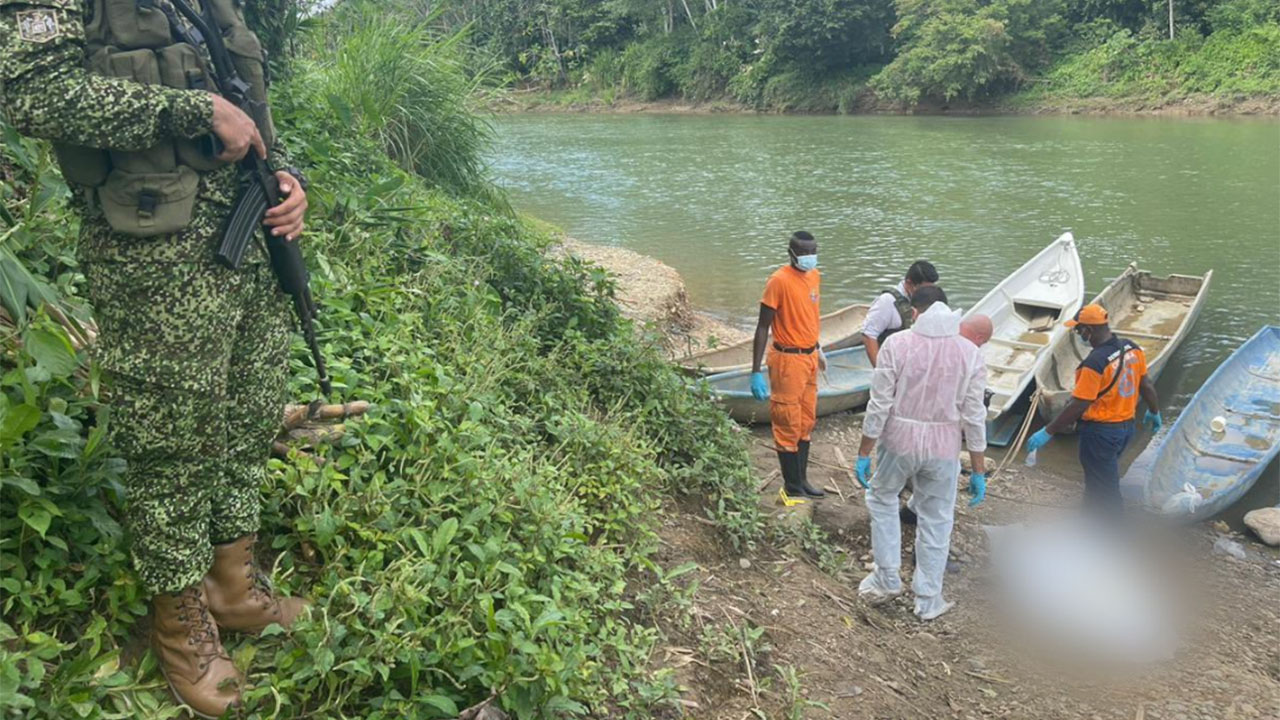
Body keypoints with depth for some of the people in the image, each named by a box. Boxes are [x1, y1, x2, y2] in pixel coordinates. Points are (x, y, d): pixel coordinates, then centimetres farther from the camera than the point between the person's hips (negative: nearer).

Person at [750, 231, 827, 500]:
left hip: (809, 357, 8)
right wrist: (756, 372, -20)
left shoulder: (814, 276, 5)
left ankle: (802, 479, 29)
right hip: (788, 360, -8)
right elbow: (763, 327, -17)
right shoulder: (779, 281, -18)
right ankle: (792, 486, 15)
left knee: (807, 421, 16)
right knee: (788, 424, 3)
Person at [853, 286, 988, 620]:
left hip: (899, 442, -1)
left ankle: (887, 579, 25)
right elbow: (974, 417, -3)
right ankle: (928, 600, 24)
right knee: (936, 521, 14)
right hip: (943, 448, 2)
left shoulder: (897, 344, -10)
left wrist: (863, 453, -1)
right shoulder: (970, 352, -4)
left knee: (882, 498, 24)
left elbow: (879, 406, -10)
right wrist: (978, 470, 5)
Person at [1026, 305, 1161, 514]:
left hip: (1100, 432, -9)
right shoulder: (1132, 348, -3)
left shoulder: (1095, 363, -27)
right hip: (1126, 426, 9)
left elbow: (1077, 407, -26)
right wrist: (1154, 412, 26)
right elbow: (1146, 385, 8)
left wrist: (1047, 432, -20)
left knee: (1105, 495, 5)